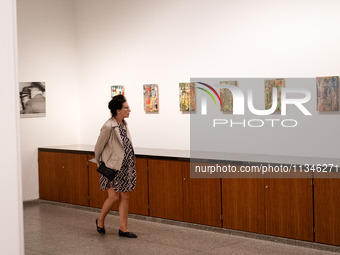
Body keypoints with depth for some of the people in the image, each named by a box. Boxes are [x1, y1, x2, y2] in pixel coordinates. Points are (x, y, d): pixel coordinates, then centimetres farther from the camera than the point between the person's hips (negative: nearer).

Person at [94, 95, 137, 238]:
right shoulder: (108, 127, -18)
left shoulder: (123, 124, 7)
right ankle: (100, 221, 19)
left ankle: (123, 228, 12)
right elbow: (98, 148, -9)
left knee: (125, 197, 6)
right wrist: (101, 165, 3)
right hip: (112, 167, -7)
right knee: (114, 197, -6)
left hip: (125, 167, 7)